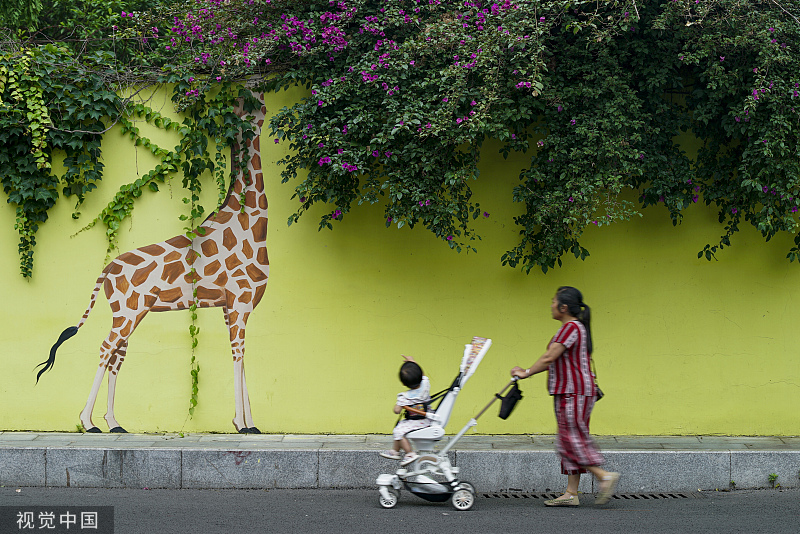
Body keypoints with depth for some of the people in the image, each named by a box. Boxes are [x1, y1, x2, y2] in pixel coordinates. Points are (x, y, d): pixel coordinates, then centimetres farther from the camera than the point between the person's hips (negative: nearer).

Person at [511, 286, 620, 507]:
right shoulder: (577, 327, 19)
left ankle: (605, 476, -8)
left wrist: (527, 372, -4)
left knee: (572, 439, -8)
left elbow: (549, 358, -16)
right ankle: (571, 493, 8)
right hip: (570, 392, 10)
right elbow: (557, 361, 20)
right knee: (570, 441, 8)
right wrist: (528, 371, 17)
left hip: (573, 392, -10)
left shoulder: (571, 327, -14)